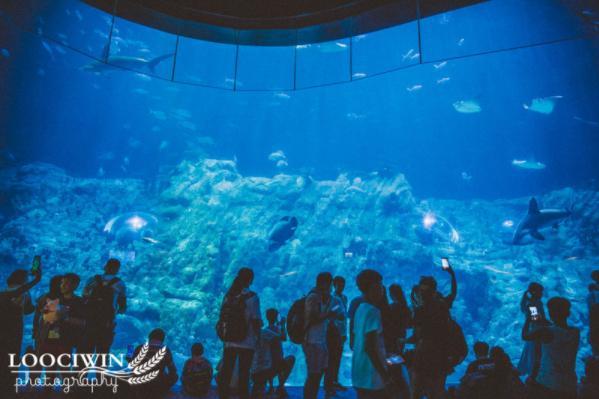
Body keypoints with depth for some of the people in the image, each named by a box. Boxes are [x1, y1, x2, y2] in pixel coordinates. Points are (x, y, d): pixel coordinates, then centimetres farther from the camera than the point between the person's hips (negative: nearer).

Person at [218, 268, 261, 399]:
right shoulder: (251, 296, -10)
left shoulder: (228, 295, 4)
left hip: (229, 341, 4)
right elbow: (255, 320, -10)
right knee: (244, 373, 4)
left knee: (225, 372, 9)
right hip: (247, 342, -4)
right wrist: (258, 336, 6)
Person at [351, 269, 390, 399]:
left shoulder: (360, 309, 10)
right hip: (371, 376, -9)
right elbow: (369, 347, -22)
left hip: (360, 374, 9)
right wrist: (384, 374, -17)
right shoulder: (373, 311, -17)